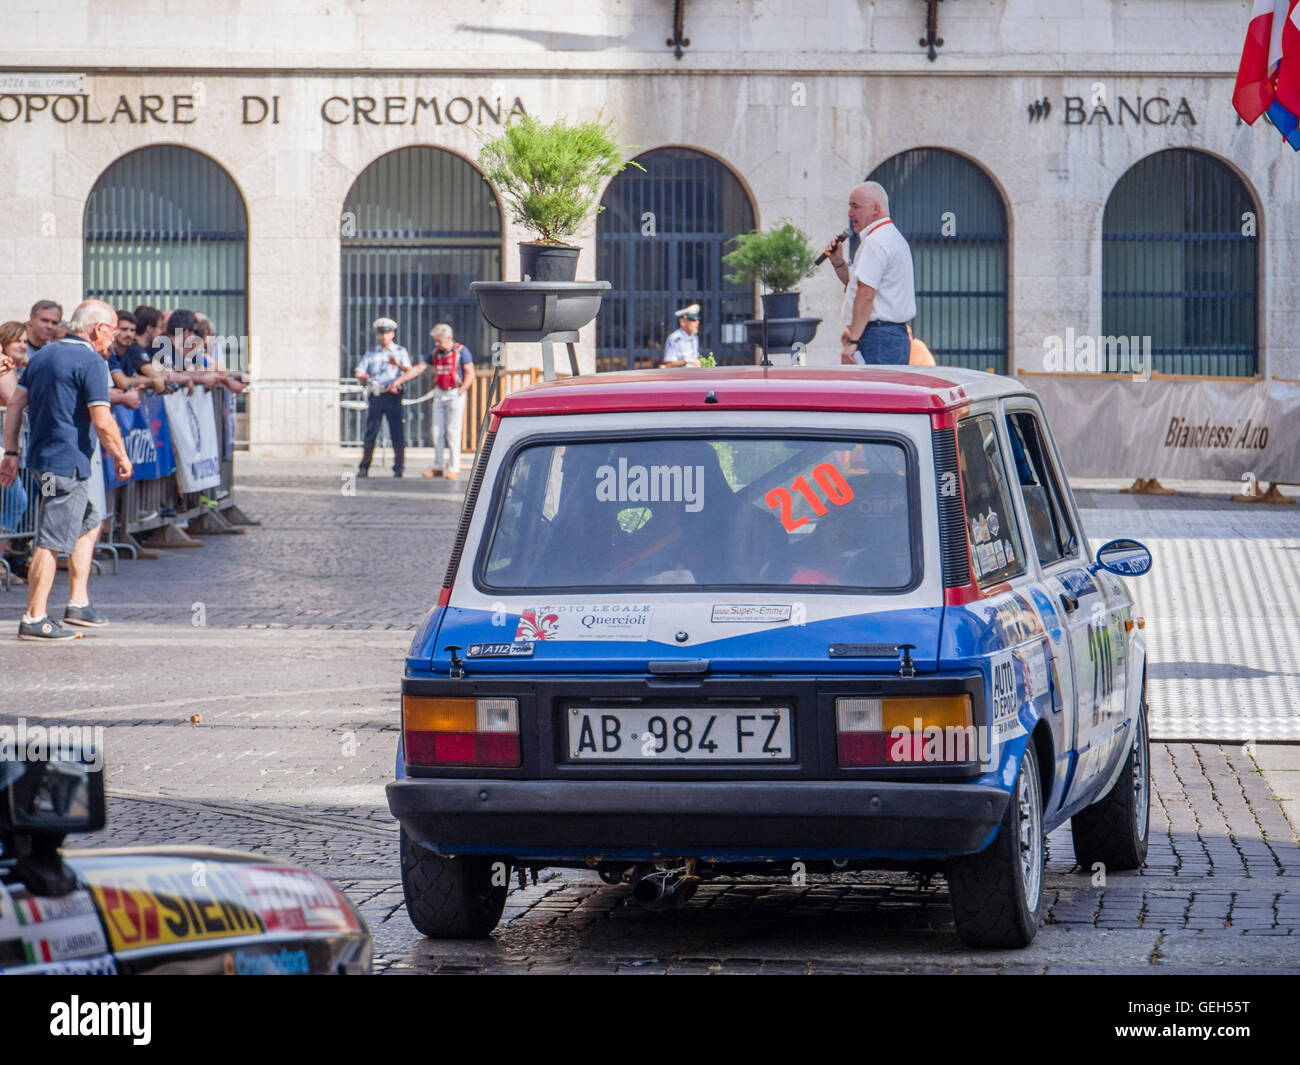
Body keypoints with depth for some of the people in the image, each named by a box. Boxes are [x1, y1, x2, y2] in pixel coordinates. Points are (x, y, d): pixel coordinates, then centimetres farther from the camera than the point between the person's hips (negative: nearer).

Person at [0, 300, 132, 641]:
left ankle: (78, 602, 22)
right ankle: (34, 619, -5)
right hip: (67, 463, -9)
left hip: (41, 457, 9)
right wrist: (122, 458, -4)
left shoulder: (43, 355, 13)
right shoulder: (91, 362, -12)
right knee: (53, 541, -6)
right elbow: (102, 421, -17)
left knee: (89, 523, 22)